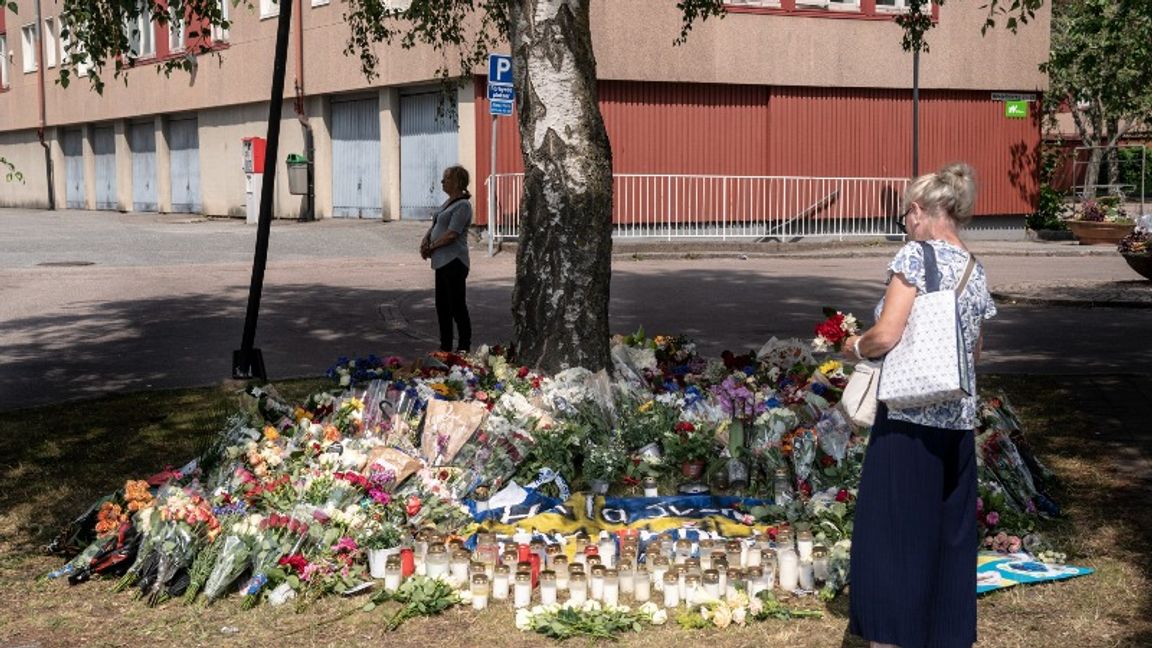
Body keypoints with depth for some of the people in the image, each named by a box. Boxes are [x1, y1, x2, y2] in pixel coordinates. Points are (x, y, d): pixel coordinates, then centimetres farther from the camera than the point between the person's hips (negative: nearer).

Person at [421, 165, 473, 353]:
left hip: (454, 262, -10)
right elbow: (434, 226, 19)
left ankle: (464, 348, 2)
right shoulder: (448, 203, 15)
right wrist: (425, 241, 0)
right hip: (442, 262, 10)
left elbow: (451, 234, -20)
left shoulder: (462, 205, -14)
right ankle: (445, 346, 22)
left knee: (457, 306, -4)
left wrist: (431, 247, -10)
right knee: (442, 306, 14)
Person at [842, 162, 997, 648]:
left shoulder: (916, 255, -10)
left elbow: (886, 335, -17)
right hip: (958, 424, 7)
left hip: (909, 421, -7)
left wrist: (854, 347, 2)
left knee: (892, 538, 3)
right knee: (950, 539, 14)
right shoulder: (977, 272, 11)